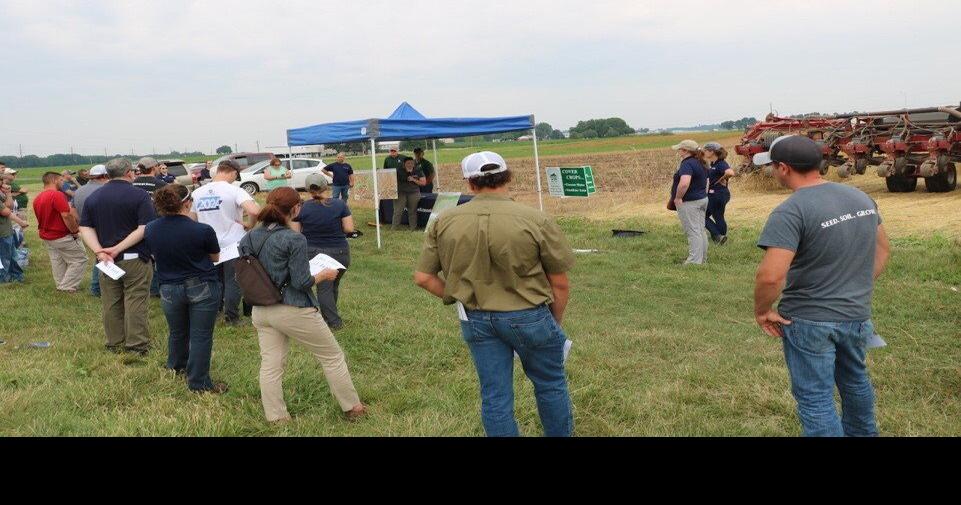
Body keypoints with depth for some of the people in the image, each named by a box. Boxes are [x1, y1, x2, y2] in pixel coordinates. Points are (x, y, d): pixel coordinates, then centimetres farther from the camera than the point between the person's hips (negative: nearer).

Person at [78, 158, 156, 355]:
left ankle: (115, 344, 22)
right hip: (135, 258, -5)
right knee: (135, 303, 1)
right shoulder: (140, 195, -8)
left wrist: (100, 251, -9)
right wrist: (119, 248, -17)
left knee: (111, 304, 12)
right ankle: (136, 346, 5)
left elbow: (85, 228, 2)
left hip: (106, 260, 5)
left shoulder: (93, 197, 8)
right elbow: (145, 229, -17)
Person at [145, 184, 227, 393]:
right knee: (201, 336, 4)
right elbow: (216, 257, -1)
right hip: (203, 288, -4)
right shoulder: (202, 230, -19)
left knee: (177, 332, 24)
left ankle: (176, 367, 46)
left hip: (169, 289, 5)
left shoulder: (150, 230, -6)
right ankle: (198, 383, 11)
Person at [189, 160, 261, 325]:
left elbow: (192, 219, 13)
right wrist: (250, 225, -11)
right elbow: (254, 211, -29)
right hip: (233, 244, -5)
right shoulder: (233, 190, -15)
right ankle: (231, 317, 10)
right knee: (233, 281, 6)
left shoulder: (198, 192, 3)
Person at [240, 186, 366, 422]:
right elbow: (301, 282, -18)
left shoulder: (250, 237, 1)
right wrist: (324, 275, -1)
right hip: (293, 310, -6)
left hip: (261, 311, 6)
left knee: (270, 365, 12)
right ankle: (352, 407, 23)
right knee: (332, 356, 11)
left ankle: (275, 417, 18)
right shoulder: (294, 239, -19)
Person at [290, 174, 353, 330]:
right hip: (339, 252, 1)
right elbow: (349, 228, -8)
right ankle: (328, 315, 33)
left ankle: (334, 322, 3)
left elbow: (295, 233, -3)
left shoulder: (302, 208, -6)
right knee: (334, 285, 19)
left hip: (313, 252, -1)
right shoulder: (340, 204, -7)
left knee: (324, 288, 6)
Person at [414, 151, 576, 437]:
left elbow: (422, 278, 0)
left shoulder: (444, 222, -4)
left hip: (476, 320, 3)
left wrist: (458, 299, 12)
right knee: (550, 386, 19)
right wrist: (555, 323, 9)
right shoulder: (536, 221, -13)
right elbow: (560, 284, -7)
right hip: (528, 316, -2)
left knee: (494, 397, 12)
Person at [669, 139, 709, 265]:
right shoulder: (700, 164, 13)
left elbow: (684, 183, -34)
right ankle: (703, 258, 23)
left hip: (689, 203, -10)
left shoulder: (687, 164, -20)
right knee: (700, 230, 15)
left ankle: (694, 261, -4)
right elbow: (706, 183, 22)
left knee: (693, 232, -6)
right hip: (703, 199, 10)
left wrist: (678, 198, -22)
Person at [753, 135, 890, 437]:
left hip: (809, 321, -8)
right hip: (857, 315, 8)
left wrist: (762, 311, -14)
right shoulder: (860, 197, 3)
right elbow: (882, 249, 15)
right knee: (855, 381, 28)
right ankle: (861, 433, 48)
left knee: (815, 400, 4)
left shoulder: (791, 212, -22)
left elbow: (771, 276, -30)